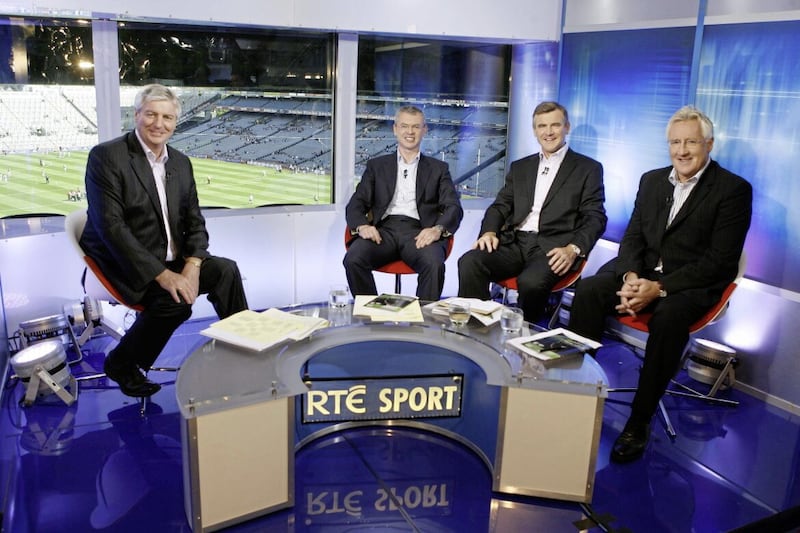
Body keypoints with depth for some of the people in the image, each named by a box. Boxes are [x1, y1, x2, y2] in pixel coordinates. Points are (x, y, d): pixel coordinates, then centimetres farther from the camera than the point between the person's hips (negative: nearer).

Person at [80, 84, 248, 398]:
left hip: (172, 261, 6)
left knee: (226, 270, -17)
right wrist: (162, 274, -26)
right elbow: (111, 226, -19)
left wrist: (192, 265, -13)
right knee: (174, 301, -29)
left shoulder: (181, 163, 10)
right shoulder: (106, 156, -10)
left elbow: (194, 221, 9)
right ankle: (121, 364, -4)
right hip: (125, 266, -6)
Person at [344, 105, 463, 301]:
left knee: (434, 264, -34)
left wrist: (438, 229, -16)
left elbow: (454, 208, 8)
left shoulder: (438, 168, 20)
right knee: (353, 259, -30)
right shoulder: (377, 165, 22)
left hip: (419, 233, -1)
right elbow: (355, 204, 14)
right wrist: (362, 226, -11)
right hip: (384, 230, 1)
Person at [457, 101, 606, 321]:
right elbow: (500, 205, 18)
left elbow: (595, 218, 3)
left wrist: (573, 249, -16)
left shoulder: (588, 169, 11)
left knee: (531, 281, -36)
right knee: (469, 262, -26)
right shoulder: (520, 167, 24)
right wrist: (490, 231, -5)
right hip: (514, 243, 4)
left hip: (552, 248, -3)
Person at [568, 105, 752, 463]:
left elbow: (720, 261, -12)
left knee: (669, 314, -37)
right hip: (642, 272, 5)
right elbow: (632, 238, 10)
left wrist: (660, 287, -22)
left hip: (692, 283, -5)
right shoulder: (652, 180, 12)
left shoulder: (734, 189, -5)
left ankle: (639, 422, -27)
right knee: (588, 291, -22)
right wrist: (631, 277, -12)